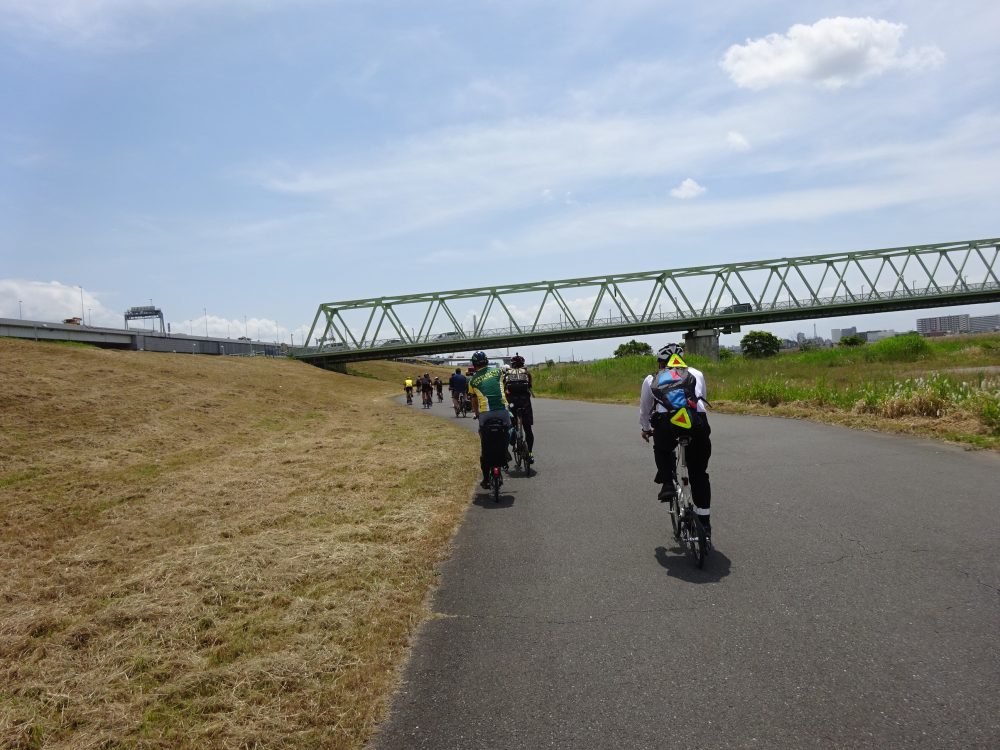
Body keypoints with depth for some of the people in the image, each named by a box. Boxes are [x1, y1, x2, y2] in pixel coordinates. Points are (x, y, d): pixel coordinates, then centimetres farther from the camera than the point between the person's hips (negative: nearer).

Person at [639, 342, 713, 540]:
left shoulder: (651, 379, 28)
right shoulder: (696, 374, 30)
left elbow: (644, 409, 40)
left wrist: (646, 429, 58)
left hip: (666, 424, -1)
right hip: (697, 423, 1)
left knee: (662, 450, 35)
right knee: (699, 475, 19)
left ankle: (667, 483, 13)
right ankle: (704, 523, 22)